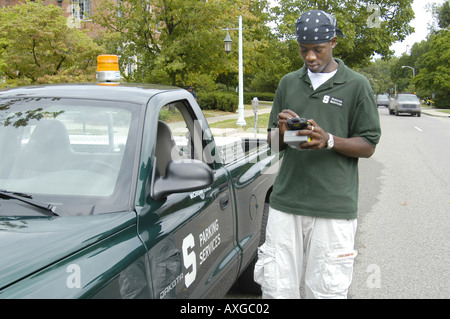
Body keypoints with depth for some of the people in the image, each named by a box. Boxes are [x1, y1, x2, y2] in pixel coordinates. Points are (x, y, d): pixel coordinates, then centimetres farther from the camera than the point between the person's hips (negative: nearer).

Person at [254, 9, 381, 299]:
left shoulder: (357, 85, 3)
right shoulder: (288, 83, 14)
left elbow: (368, 146, 1)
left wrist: (329, 141, -16)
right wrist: (281, 132, -7)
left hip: (334, 208, -3)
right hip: (285, 202, 3)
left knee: (326, 289, 1)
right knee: (276, 287, 5)